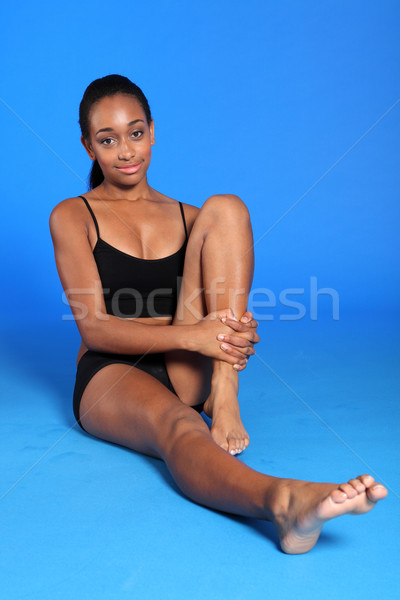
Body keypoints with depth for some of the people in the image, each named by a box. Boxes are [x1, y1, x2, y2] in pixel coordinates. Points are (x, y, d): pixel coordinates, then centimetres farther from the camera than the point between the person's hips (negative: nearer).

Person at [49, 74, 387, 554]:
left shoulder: (188, 218, 18)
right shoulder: (72, 217, 5)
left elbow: (217, 311, 10)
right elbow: (94, 327, -7)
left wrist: (236, 331, -17)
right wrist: (190, 334, -24)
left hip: (188, 373, 3)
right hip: (111, 375, -3)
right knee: (178, 424, -40)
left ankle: (223, 398, -29)